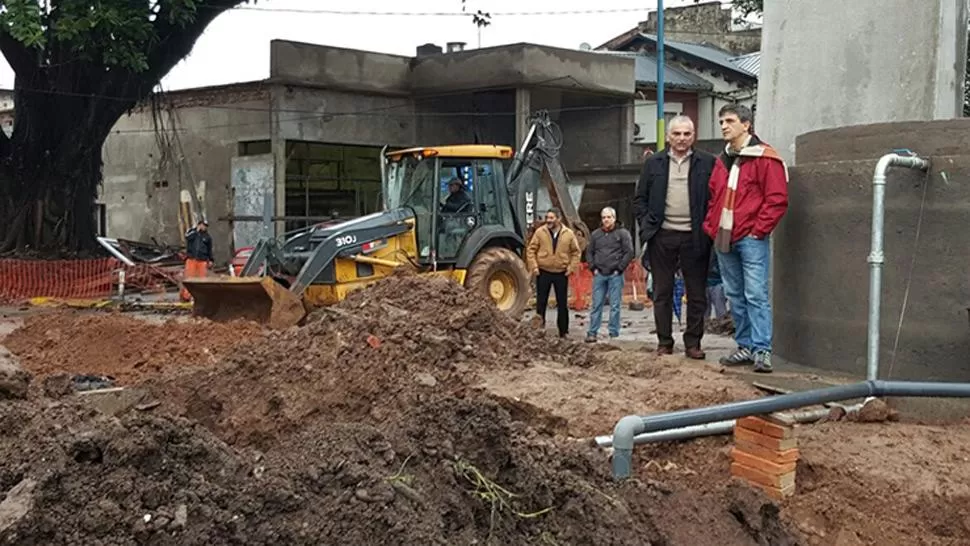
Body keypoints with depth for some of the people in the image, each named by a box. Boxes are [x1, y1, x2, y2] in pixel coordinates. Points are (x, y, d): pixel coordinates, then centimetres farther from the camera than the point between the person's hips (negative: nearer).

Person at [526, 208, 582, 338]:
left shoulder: (569, 234, 0)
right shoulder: (540, 232, -3)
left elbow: (576, 252, 7)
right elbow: (531, 250, 0)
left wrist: (571, 267, -3)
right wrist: (534, 266, -9)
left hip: (561, 274, 1)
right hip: (543, 273, -1)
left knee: (562, 304, 7)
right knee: (541, 302, 3)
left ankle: (564, 332, 17)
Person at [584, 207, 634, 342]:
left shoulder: (622, 233, 0)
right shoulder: (596, 234, 12)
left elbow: (629, 252, -3)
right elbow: (589, 252, 18)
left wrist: (619, 269, -7)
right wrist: (593, 268, 6)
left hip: (615, 275, -3)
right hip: (599, 274, 3)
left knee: (615, 306, 0)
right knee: (596, 305, 3)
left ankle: (614, 334, 4)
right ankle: (592, 333, 5)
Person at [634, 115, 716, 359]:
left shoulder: (707, 163, 3)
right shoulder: (653, 163, 9)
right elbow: (640, 198, 12)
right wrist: (646, 224, -1)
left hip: (694, 237, -1)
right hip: (662, 236, 1)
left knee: (697, 293, 3)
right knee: (662, 293, 6)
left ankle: (693, 342, 12)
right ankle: (664, 342, 14)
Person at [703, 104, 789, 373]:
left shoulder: (765, 158, -6)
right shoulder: (722, 160, 17)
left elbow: (777, 200, -10)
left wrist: (758, 230, -13)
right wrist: (711, 227, 11)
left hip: (751, 238, -7)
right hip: (724, 239, 7)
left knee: (756, 295, -9)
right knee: (735, 296, 10)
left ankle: (762, 351, -8)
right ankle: (745, 346, 17)